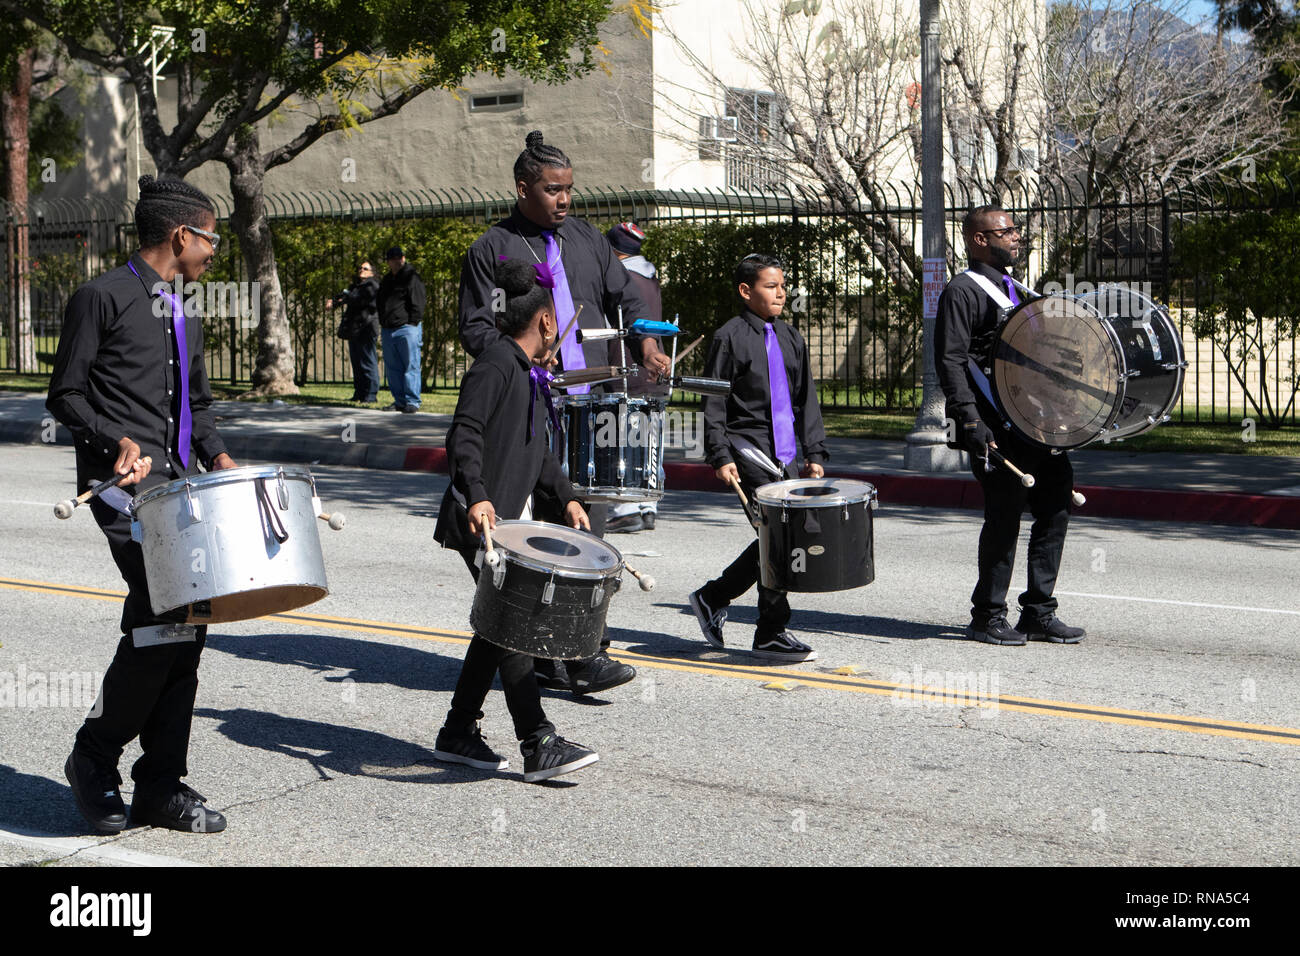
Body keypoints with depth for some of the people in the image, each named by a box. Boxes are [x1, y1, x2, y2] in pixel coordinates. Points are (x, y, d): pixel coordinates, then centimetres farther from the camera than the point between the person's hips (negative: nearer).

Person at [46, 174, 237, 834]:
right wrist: (118, 441, -19)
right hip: (124, 483, -8)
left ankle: (161, 786, 12)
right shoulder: (102, 298, -2)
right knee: (162, 618, -19)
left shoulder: (186, 319, 21)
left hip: (178, 484, 8)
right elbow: (65, 396, -4)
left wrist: (218, 458, 10)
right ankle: (95, 758, 0)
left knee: (186, 626, 4)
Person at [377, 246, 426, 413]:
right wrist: (382, 326, 18)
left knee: (411, 366, -7)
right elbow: (381, 303, 26)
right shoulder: (387, 280, 19)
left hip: (407, 329, -8)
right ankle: (399, 401, 14)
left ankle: (412, 402, -5)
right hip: (388, 330, 8)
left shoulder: (412, 278, -4)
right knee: (393, 368, 8)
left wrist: (412, 325, -14)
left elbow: (417, 305, -9)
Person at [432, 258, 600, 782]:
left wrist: (566, 497, 18)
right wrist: (476, 496, -33)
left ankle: (459, 733, 20)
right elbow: (464, 436, -22)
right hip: (481, 519, -10)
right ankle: (539, 746, -11)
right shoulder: (495, 364, -13)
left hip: (512, 518, 10)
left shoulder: (529, 373, 18)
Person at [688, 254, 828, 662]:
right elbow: (713, 403, -6)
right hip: (748, 452, -7)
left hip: (785, 455, 7)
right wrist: (720, 456, -13)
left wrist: (814, 453, 11)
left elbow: (806, 400, 17)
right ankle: (772, 635, 1)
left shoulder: (790, 338, 14)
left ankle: (712, 597, 21)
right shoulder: (730, 337, -4)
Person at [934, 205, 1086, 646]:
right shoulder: (963, 291, -5)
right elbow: (950, 361, -14)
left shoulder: (1018, 291, 22)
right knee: (1005, 515, -6)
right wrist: (969, 421, -23)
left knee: (1056, 506, 6)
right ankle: (988, 616, 7)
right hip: (997, 428, -8)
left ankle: (1039, 612, 15)